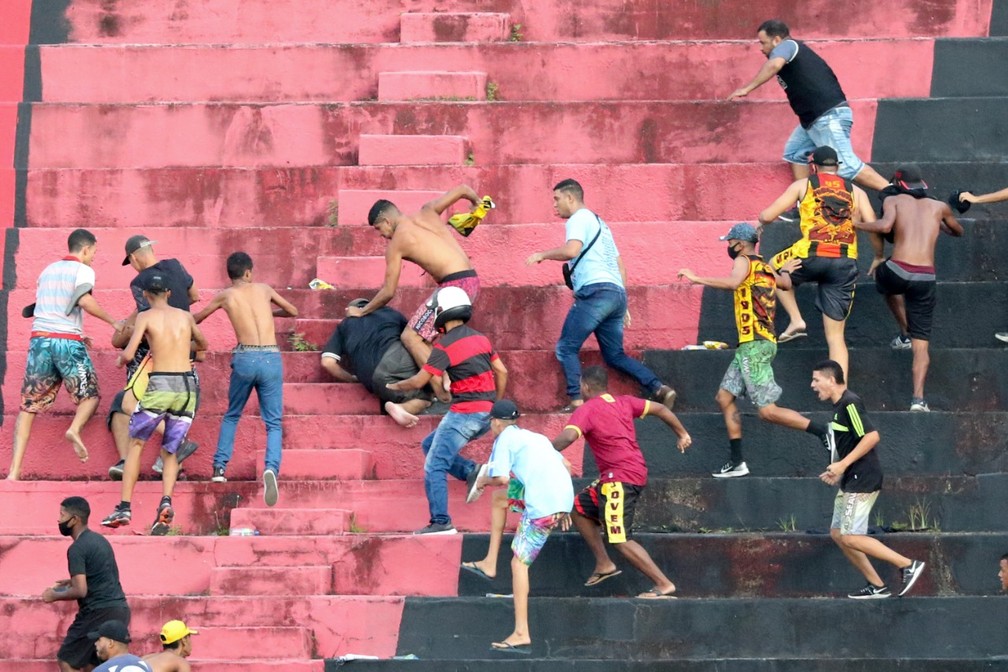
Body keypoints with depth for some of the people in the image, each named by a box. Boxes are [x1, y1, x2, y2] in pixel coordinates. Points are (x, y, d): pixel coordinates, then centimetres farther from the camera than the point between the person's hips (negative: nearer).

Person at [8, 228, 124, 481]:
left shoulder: (47, 271, 21)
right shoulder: (83, 270, 1)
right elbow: (84, 300, -18)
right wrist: (113, 322, -9)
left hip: (40, 339, 5)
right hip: (69, 342, -5)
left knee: (29, 406, 6)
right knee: (90, 395, 15)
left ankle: (14, 471, -5)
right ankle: (75, 429, -17)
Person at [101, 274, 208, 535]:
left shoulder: (146, 317, 1)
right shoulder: (186, 316, 13)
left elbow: (128, 355, -8)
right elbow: (203, 345, 31)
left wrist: (120, 360, 16)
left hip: (159, 386, -3)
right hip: (187, 386, 3)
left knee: (136, 443, 13)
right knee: (169, 451, 12)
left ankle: (124, 507, 6)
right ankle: (166, 502, -13)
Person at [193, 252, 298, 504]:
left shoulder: (226, 295, 11)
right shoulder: (264, 289, 13)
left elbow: (196, 319, 26)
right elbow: (293, 312, 29)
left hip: (245, 359, 0)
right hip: (271, 359, 0)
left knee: (231, 415, 23)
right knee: (274, 423, 3)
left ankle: (220, 467, 14)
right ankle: (271, 467, -23)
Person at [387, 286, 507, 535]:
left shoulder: (445, 346, -11)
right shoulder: (479, 338, 12)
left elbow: (418, 382, -8)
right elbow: (502, 372, 16)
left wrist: (394, 386, 11)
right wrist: (496, 407, 25)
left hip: (465, 413, -8)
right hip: (486, 414, 8)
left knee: (434, 468, -4)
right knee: (430, 445, 21)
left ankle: (441, 522, -8)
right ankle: (471, 471, 6)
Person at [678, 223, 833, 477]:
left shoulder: (744, 262, -8)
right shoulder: (765, 268, 17)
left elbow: (733, 282, -29)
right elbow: (785, 283, 33)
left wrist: (696, 279, -26)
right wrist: (786, 270, 53)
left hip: (754, 344, -10)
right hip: (752, 344, 10)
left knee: (768, 410, -10)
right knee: (725, 396, 11)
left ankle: (823, 432, -11)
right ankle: (737, 462, 9)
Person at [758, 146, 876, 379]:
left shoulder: (803, 185, 11)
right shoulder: (856, 192, 16)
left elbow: (767, 216, 9)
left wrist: (761, 220, 31)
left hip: (812, 256, -2)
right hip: (845, 263, 2)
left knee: (774, 269, 32)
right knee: (835, 335, 9)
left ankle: (796, 320, 16)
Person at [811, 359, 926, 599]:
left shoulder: (850, 404, -15)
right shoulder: (840, 406, 15)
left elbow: (872, 436, -24)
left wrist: (842, 464, -22)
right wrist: (837, 471, 13)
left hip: (862, 480, -10)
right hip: (851, 481, 10)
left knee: (851, 537, -12)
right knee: (837, 533, 10)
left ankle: (908, 565, -9)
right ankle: (876, 586, 13)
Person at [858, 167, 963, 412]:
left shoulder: (894, 200, 10)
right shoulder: (939, 207, 20)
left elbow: (885, 226, -11)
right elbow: (958, 231, 38)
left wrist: (858, 225, 5)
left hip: (898, 270, -2)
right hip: (926, 279, 2)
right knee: (921, 344, 5)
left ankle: (905, 334, 35)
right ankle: (918, 397, -11)